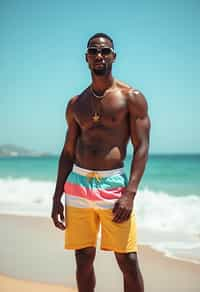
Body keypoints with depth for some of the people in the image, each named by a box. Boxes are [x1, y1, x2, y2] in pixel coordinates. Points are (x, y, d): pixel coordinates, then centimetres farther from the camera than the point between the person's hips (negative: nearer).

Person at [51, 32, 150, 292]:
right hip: (77, 184, 4)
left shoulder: (132, 98, -1)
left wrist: (130, 193, -18)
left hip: (114, 184, -4)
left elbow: (142, 148, -7)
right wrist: (57, 197, 10)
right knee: (83, 259, 9)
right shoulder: (76, 104, 13)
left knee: (129, 262, -4)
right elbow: (68, 152, 15)